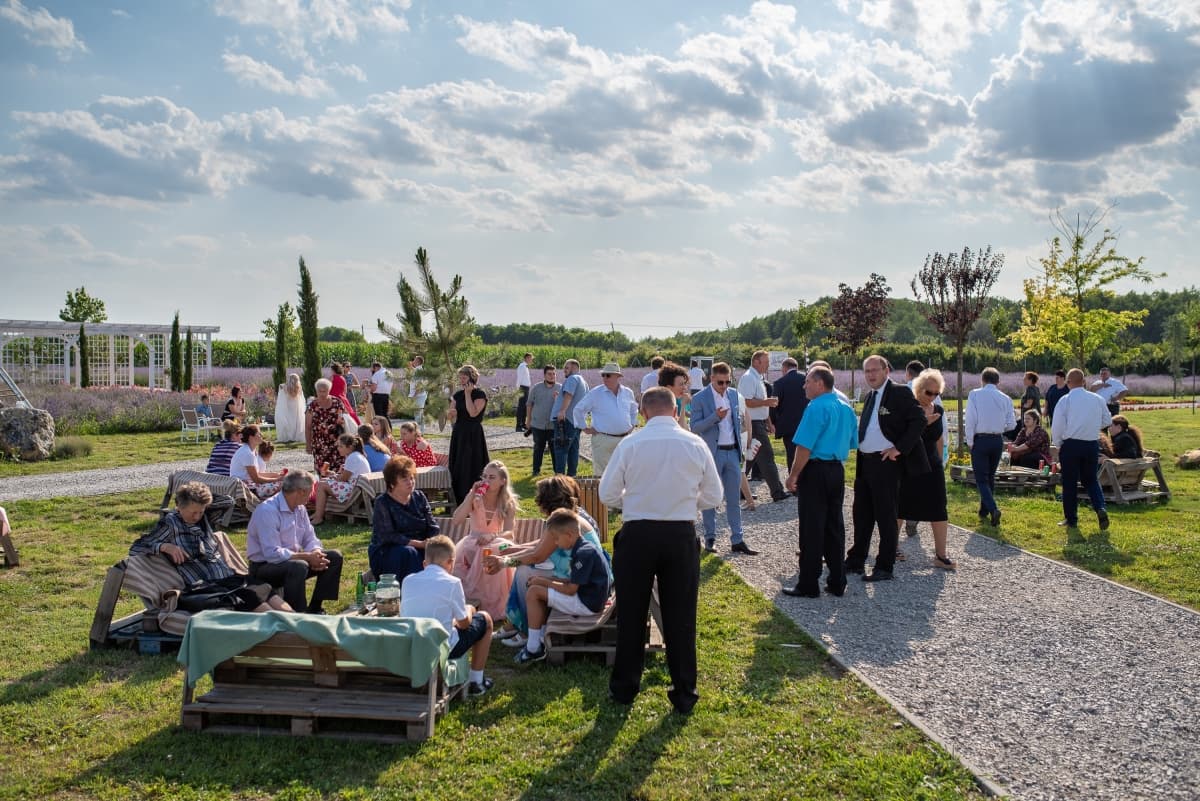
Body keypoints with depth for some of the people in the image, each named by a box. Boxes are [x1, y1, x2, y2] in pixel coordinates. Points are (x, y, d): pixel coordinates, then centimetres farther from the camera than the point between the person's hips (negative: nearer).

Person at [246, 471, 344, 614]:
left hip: (292, 559, 9)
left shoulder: (300, 508, 4)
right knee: (299, 566, -37)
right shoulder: (267, 511, -24)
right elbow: (273, 554, -29)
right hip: (264, 567, -9)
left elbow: (310, 539, 7)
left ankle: (314, 609, 2)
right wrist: (307, 556, -25)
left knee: (334, 557, -1)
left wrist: (316, 554, -16)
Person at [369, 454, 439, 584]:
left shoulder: (419, 497, 8)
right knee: (408, 553, -35)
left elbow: (433, 527, 4)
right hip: (385, 553, -4)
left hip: (419, 548, 4)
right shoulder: (382, 503, -8)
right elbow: (388, 536, -18)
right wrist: (419, 544, -25)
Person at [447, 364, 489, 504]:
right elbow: (452, 419, 14)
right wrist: (452, 413, -9)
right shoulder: (458, 395, 11)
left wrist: (468, 394, -16)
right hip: (458, 434, 7)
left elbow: (473, 413, -22)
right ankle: (460, 504, 16)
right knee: (456, 469, 7)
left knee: (471, 468, -7)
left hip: (473, 435, -7)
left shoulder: (480, 394, -7)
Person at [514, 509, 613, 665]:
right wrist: (547, 579, 6)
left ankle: (534, 649, -7)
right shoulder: (585, 548, 10)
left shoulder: (583, 553, -21)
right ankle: (540, 640, 17)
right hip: (590, 598, 11)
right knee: (541, 589, 20)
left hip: (587, 604, -11)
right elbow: (573, 581, 14)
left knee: (533, 592, -11)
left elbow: (570, 590, -21)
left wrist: (545, 582, -8)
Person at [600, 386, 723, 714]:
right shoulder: (696, 444, -3)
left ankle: (624, 688, 26)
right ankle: (684, 694, 19)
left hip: (637, 535, -1)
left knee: (632, 615, 13)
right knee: (680, 617, 11)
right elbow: (714, 496, 4)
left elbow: (607, 494, -3)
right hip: (681, 536, 1)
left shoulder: (630, 444, -8)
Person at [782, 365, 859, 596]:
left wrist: (793, 475, -14)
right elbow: (852, 443, 17)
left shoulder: (816, 408, -15)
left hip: (815, 471, -8)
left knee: (812, 530, -1)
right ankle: (837, 583, 19)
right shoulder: (847, 409, 10)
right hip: (838, 471, 8)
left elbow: (804, 447, -20)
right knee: (835, 528, 13)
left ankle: (808, 585, 5)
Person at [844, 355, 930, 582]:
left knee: (885, 515, -1)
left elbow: (919, 420, -17)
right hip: (865, 462, 8)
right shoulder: (870, 397, 16)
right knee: (861, 513, 15)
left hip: (886, 462, -8)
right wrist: (860, 458, 10)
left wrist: (899, 448, -19)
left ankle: (885, 568, 7)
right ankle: (856, 561, 26)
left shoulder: (900, 393, -9)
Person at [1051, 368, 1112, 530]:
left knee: (1070, 482, 8)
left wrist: (1058, 444, 7)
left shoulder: (1065, 400, -10)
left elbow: (1057, 427, -10)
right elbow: (1108, 421, 13)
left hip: (1071, 445, -3)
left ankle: (1071, 519, 14)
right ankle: (1100, 508, -3)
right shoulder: (1098, 399, 1)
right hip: (1092, 445, 3)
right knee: (1091, 479, 18)